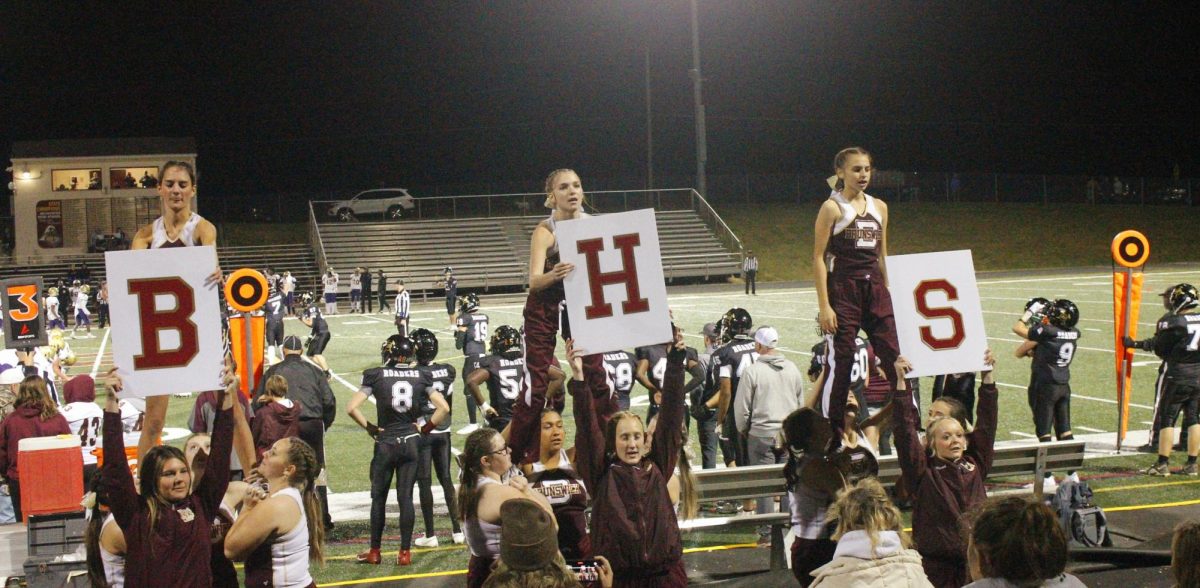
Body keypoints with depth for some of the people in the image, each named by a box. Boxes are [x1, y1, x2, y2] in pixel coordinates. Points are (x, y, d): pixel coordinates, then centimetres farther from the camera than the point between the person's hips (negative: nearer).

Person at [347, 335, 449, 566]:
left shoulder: (376, 376, -7)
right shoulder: (420, 376, -1)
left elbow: (351, 408, -12)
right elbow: (444, 408, -2)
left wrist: (369, 427, 1)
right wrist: (425, 429, 6)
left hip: (386, 443, -2)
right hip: (411, 442, 2)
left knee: (379, 497, 10)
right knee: (406, 496, 6)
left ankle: (374, 551, 16)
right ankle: (405, 552, 6)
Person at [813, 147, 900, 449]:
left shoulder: (879, 207, 13)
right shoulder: (832, 208, -4)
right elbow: (818, 257, -7)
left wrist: (888, 296, 15)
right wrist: (824, 306, -14)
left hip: (875, 288, 5)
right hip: (843, 290, -5)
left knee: (896, 356, 1)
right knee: (841, 362, -3)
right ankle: (832, 433, 6)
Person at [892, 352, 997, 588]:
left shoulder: (975, 464, 10)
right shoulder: (923, 471, -1)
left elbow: (987, 421, 11)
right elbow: (905, 430, -8)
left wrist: (989, 375, 9)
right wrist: (901, 382, -13)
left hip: (978, 557, 4)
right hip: (939, 563, -4)